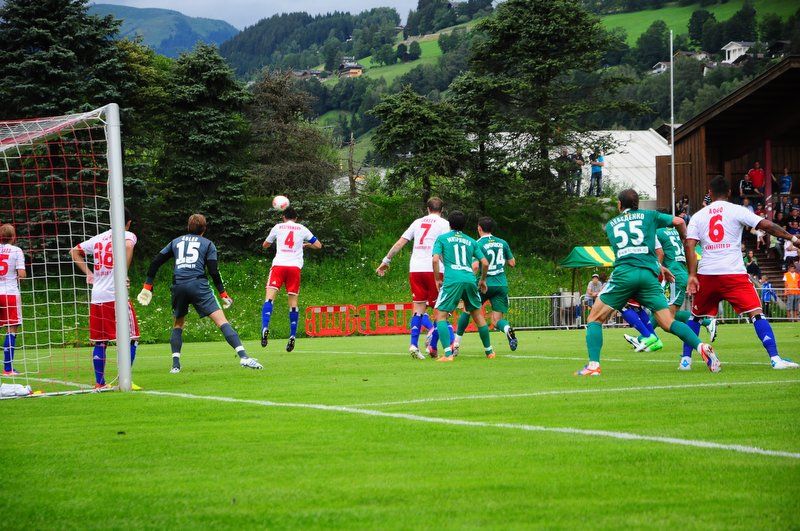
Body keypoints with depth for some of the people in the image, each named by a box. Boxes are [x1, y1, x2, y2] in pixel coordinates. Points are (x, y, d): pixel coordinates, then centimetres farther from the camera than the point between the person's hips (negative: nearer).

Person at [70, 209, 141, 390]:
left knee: (100, 342, 11)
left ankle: (99, 383, 11)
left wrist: (88, 273, 21)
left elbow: (74, 252, 25)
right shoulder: (128, 235, 0)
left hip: (96, 298, 6)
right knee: (131, 339, 2)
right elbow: (128, 246, -24)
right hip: (116, 296, -6)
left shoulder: (98, 238, 17)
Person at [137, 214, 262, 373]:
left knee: (178, 324, 22)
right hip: (198, 284, -3)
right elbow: (214, 271, 2)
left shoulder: (176, 242, 23)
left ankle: (175, 364, 10)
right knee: (221, 320, -9)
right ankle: (243, 357, -22)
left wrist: (147, 287, 21)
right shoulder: (207, 244, 13)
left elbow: (155, 262, 18)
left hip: (178, 286, 3)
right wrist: (223, 294, 6)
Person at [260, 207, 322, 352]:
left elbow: (265, 245, 25)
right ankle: (292, 336, 1)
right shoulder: (302, 229, 14)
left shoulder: (278, 227, 12)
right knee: (293, 301, 7)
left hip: (278, 265, -1)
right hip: (295, 267, 1)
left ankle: (265, 328, -31)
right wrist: (306, 244, 36)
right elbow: (318, 245, 18)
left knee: (269, 297, -9)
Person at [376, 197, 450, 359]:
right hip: (433, 270, -4)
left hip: (415, 270, 4)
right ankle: (433, 345, -3)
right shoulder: (443, 224, 3)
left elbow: (400, 243, 13)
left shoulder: (418, 222, 16)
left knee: (419, 308, 5)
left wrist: (386, 261, 18)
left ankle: (414, 344, -8)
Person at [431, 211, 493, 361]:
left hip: (452, 281, -4)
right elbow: (485, 263, 16)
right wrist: (483, 280, 32)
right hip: (470, 280, 4)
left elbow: (435, 260, -4)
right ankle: (489, 351, 27)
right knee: (478, 315, 19)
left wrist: (437, 280, 7)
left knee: (440, 315, 2)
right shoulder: (471, 241, 20)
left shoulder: (442, 238, 10)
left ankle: (448, 353, -15)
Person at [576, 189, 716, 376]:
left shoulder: (610, 225, 23)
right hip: (649, 275, 1)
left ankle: (593, 365, -6)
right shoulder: (649, 216, 19)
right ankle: (701, 346, -18)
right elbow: (678, 221, 9)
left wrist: (659, 266, 37)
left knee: (595, 319, 9)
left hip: (623, 274, -1)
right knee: (668, 323, 2)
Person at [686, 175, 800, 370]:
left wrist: (692, 275, 2)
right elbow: (767, 225, -3)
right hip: (733, 273, -3)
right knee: (756, 313, -6)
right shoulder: (736, 211, 3)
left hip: (707, 274, 3)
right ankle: (775, 358, -18)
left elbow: (689, 245, 2)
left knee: (696, 316, 21)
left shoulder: (698, 216, 12)